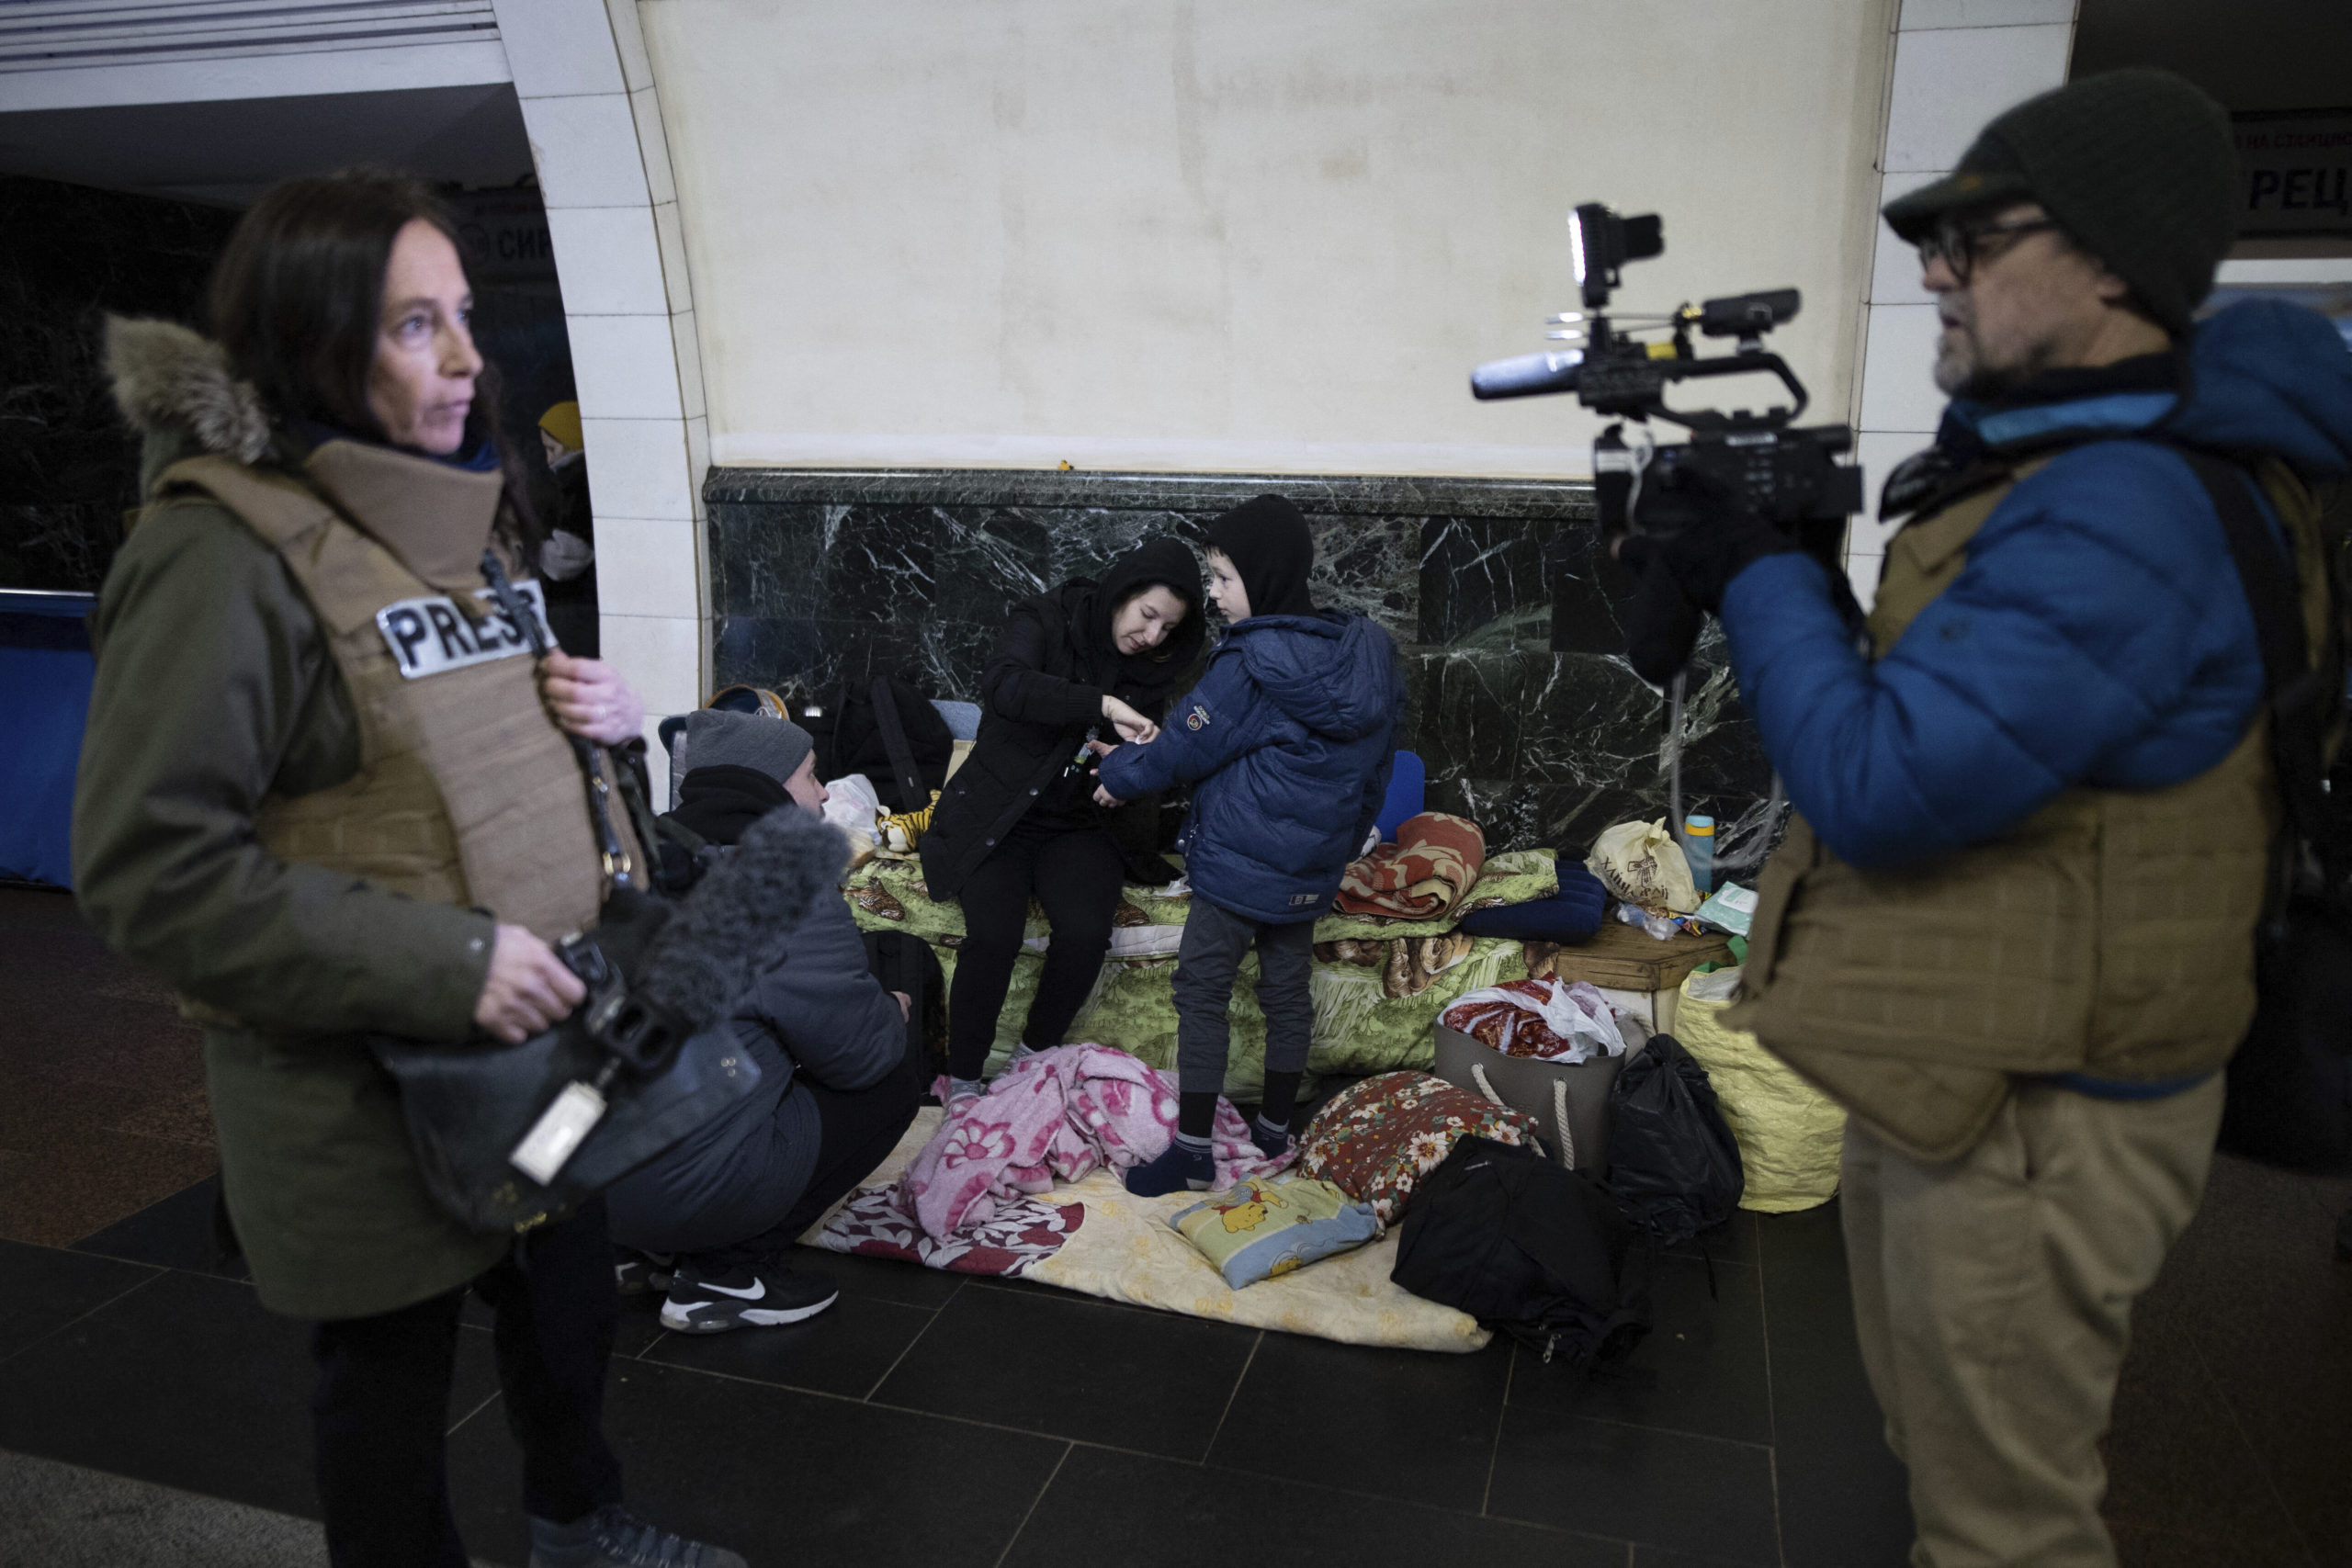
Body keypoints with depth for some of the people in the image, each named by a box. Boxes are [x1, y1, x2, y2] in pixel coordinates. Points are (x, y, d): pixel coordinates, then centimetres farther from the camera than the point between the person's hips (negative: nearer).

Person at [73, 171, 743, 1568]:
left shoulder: (448, 513, 7)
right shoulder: (225, 548, -19)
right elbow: (152, 867, -23)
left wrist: (608, 717, -3)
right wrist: (443, 965, -27)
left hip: (546, 1036, 8)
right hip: (371, 1103, -8)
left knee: (570, 1304, 25)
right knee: (394, 1383, 14)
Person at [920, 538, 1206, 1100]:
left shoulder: (1150, 669, 7)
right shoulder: (1046, 620, -8)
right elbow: (1003, 685, -29)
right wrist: (1103, 705, -38)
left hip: (1074, 826, 4)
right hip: (994, 815, -3)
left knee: (1087, 932, -24)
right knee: (995, 933, -27)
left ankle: (1035, 1058, 0)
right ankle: (962, 1081, -8)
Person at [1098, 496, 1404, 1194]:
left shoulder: (1252, 664, -21)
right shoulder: (1364, 652, 1)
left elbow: (1187, 749, -12)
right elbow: (1375, 761, 10)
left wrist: (1120, 772, 6)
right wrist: (1346, 840, 21)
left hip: (1240, 863, -7)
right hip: (1313, 868, 8)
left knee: (1202, 992, 3)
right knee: (1287, 990, 18)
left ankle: (1193, 1152, 9)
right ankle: (1275, 1128, 32)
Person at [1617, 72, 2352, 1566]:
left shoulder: (2118, 517, -27)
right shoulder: (2051, 454, 7)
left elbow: (1879, 787, -28)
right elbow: (1910, 693, 14)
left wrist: (1760, 574, -16)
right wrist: (1753, 570, 1)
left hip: (2034, 1119, -10)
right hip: (1958, 1068, 10)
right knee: (1949, 1442, 29)